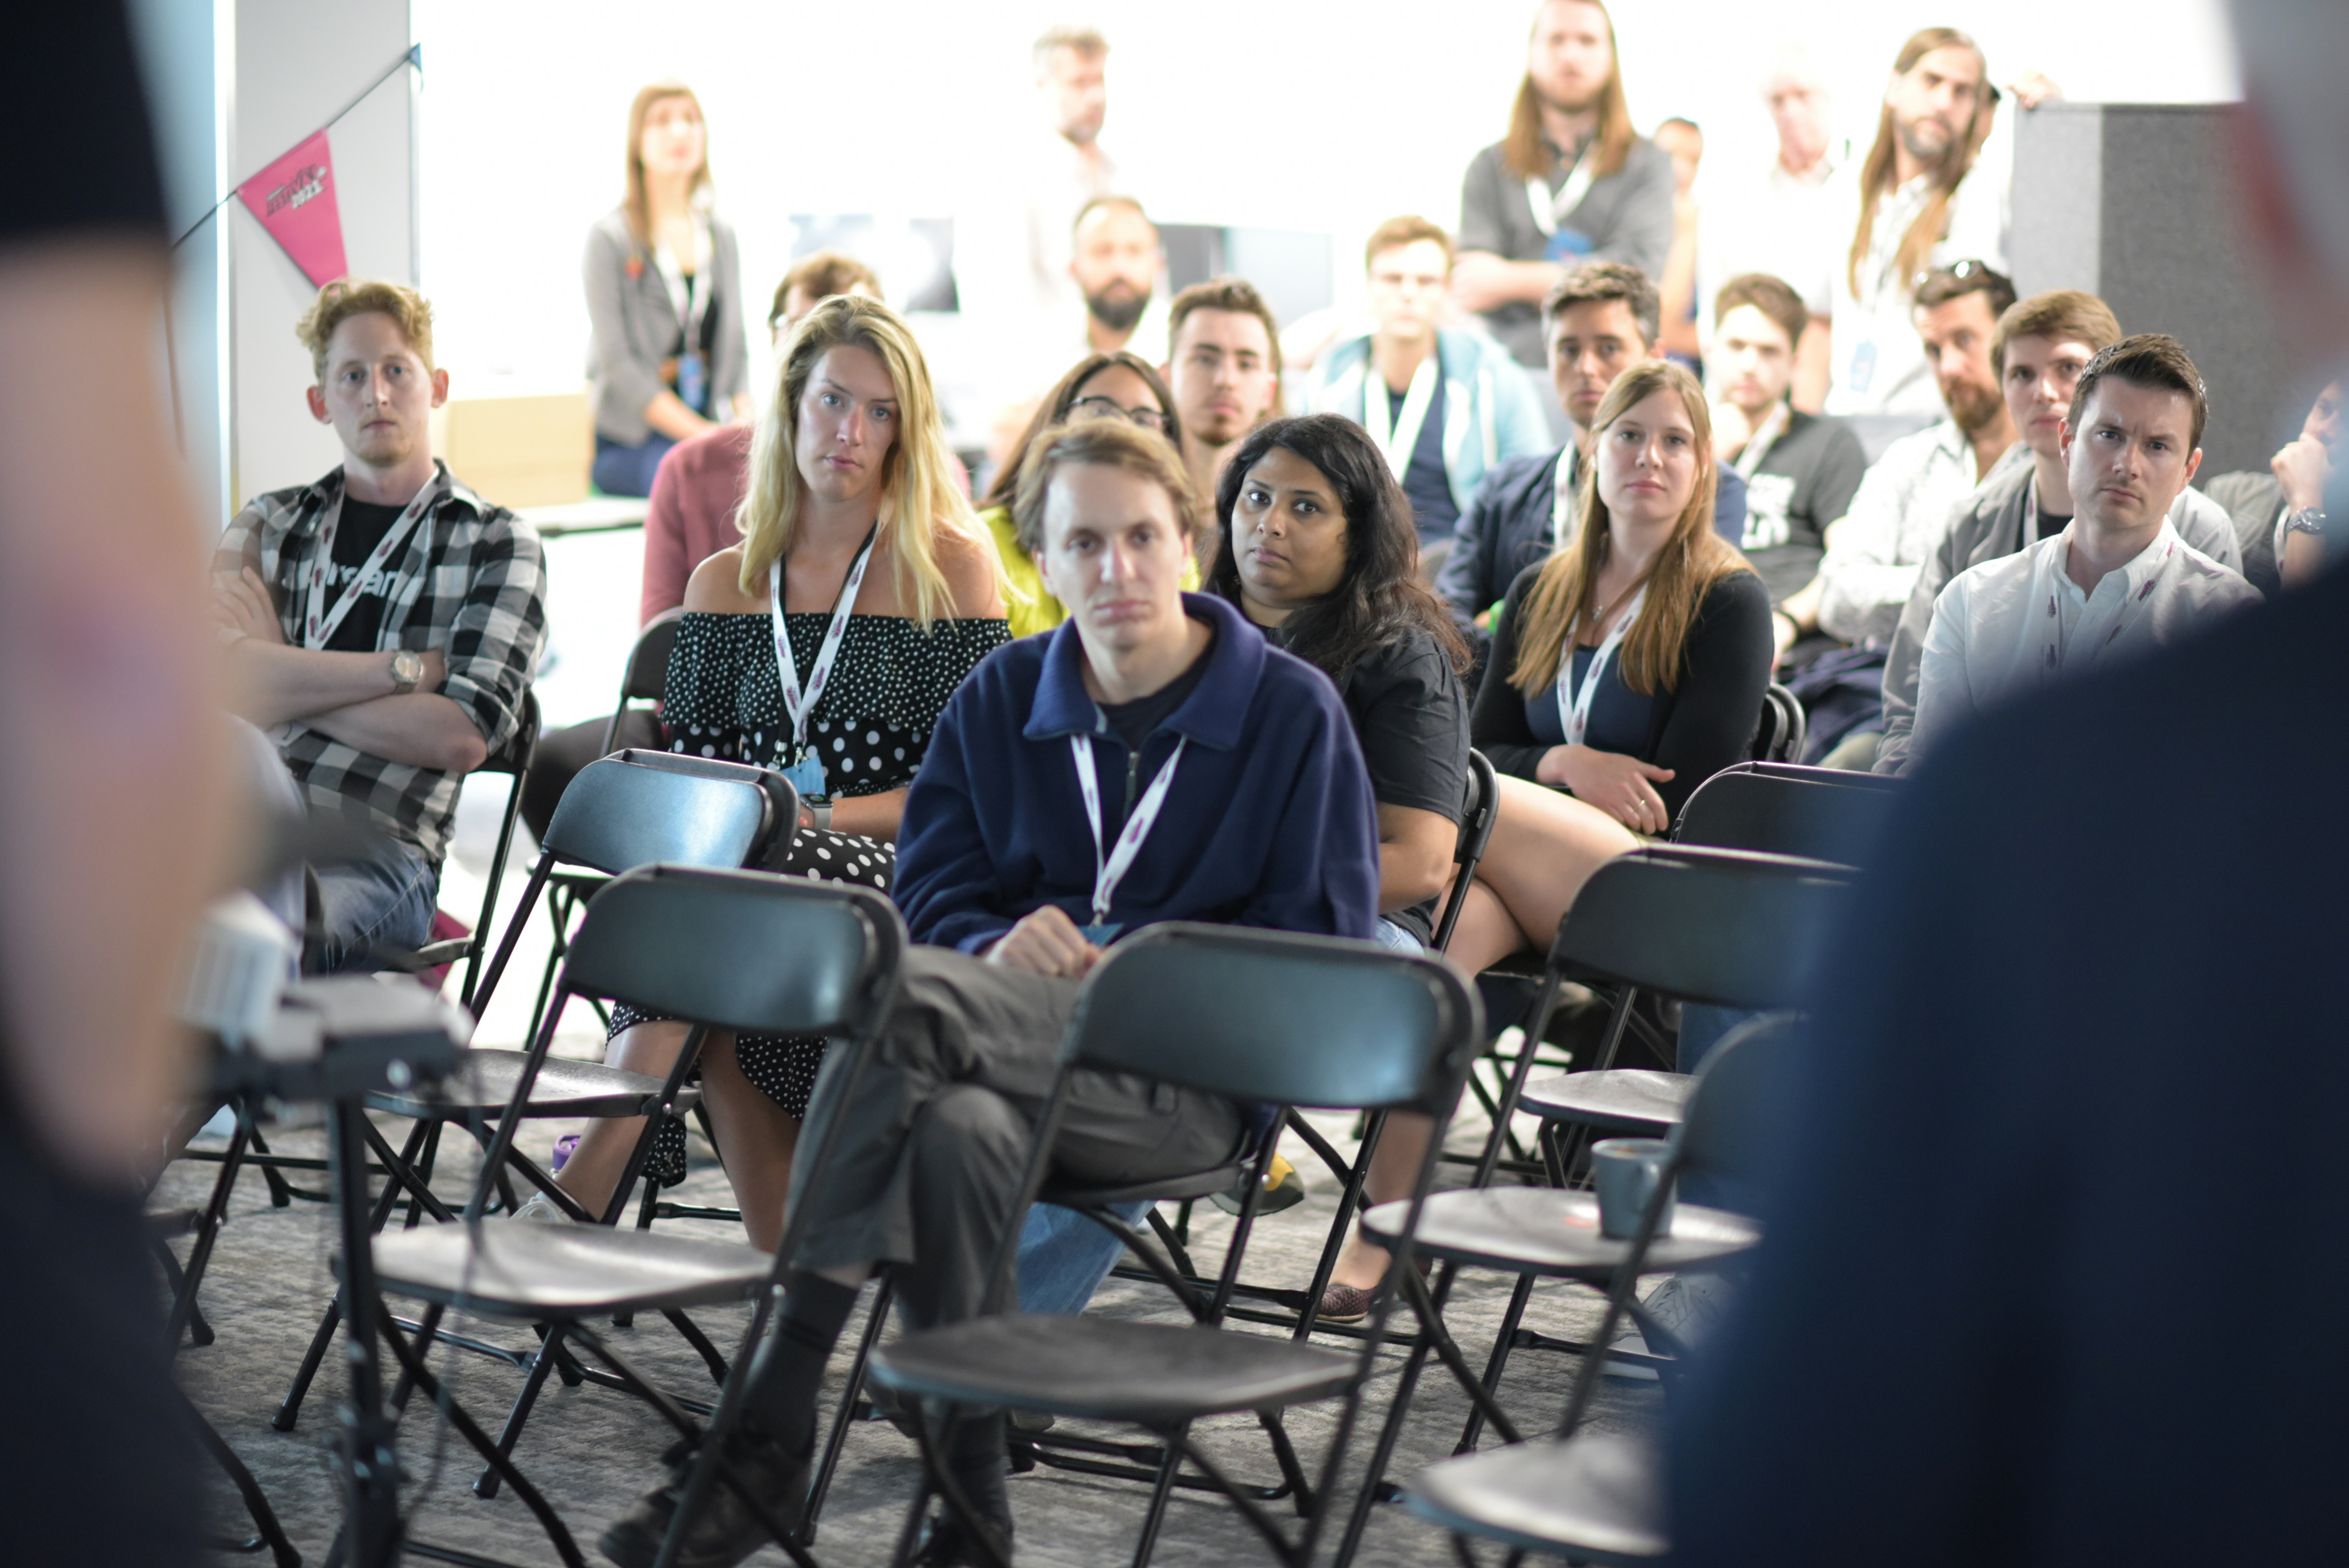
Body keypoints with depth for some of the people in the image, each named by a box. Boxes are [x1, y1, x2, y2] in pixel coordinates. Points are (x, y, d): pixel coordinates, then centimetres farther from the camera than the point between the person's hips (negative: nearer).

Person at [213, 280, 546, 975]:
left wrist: (286, 685, 3)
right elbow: (223, 682, 2)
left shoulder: (497, 544, 13)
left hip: (380, 843, -3)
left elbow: (464, 737, -1)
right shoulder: (270, 524, 22)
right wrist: (410, 669, -2)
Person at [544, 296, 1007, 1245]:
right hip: (748, 877, 4)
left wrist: (819, 819, -13)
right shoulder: (725, 584, 18)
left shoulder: (950, 566, 6)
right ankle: (791, 1248, -29)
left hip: (899, 879, -3)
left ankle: (579, 1190, -37)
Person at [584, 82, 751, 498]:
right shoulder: (610, 237, -2)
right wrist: (701, 433, -18)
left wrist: (745, 420, -3)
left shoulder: (720, 233, 16)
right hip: (630, 440, -5)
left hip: (709, 420, 5)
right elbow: (618, 362, -10)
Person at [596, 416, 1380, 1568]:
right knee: (957, 1129, -37)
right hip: (1020, 1044, 4)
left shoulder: (1293, 709, 5)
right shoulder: (1002, 698, 16)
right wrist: (997, 948, -10)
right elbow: (932, 890, 15)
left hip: (1189, 1080, -4)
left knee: (900, 994, -32)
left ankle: (768, 1436, -30)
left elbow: (1323, 950, 3)